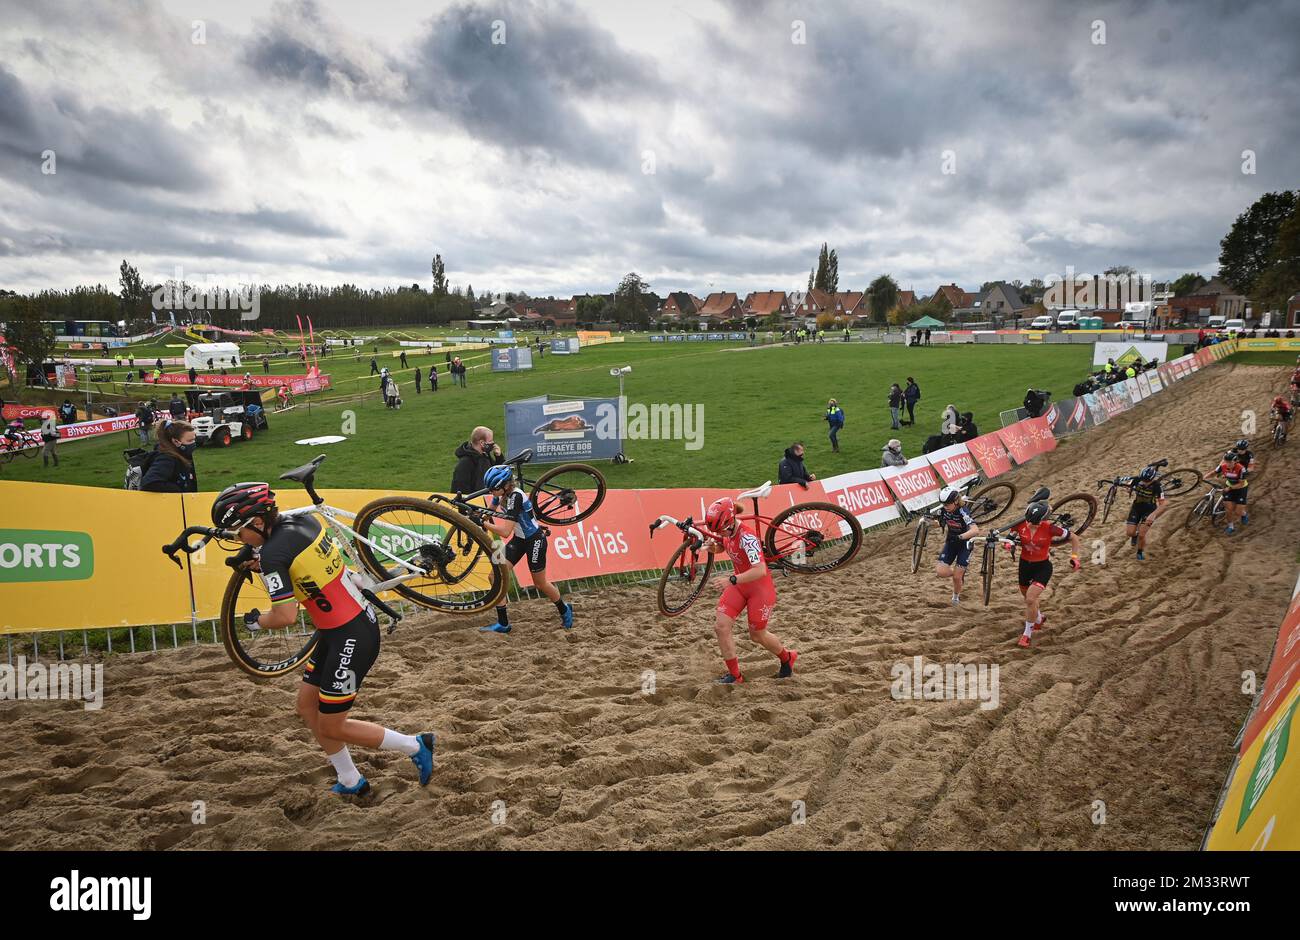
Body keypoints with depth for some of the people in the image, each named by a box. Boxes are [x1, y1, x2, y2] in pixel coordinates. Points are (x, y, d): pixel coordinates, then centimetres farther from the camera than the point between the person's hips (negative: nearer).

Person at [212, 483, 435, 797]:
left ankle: (416, 746, 16)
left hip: (351, 639, -9)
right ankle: (350, 782, 30)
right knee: (307, 707, 18)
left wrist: (256, 621, -3)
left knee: (331, 727, 4)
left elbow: (285, 617, -24)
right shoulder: (305, 519, 3)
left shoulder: (272, 554, -21)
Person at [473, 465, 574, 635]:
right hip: (518, 539, 8)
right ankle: (503, 624, 3)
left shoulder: (515, 497, -31)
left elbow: (505, 532, -35)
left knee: (540, 584, 9)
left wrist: (483, 523, -32)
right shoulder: (502, 493, -8)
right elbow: (488, 513, 8)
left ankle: (565, 610, 38)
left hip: (534, 541, -8)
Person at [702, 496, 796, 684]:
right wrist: (712, 546, -10)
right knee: (721, 626, -6)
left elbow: (760, 570, -40)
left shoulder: (747, 537, -33)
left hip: (760, 587, -7)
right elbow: (721, 547, 14)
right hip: (738, 584, 7)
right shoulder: (725, 532, -8)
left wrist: (731, 580, -43)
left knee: (757, 635, 10)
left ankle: (787, 658, 40)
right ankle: (734, 674, 9)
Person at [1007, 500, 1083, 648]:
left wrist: (1074, 557, -15)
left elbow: (1074, 538, -9)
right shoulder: (1020, 524, -14)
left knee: (1030, 599, -19)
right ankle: (1039, 619, 55)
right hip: (1025, 564, 4)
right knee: (1028, 598, 22)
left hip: (1043, 567, -4)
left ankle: (1027, 634, -1)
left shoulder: (1050, 528, -23)